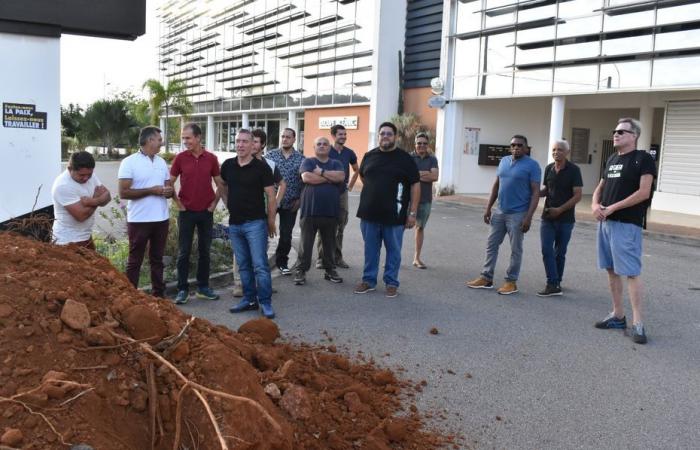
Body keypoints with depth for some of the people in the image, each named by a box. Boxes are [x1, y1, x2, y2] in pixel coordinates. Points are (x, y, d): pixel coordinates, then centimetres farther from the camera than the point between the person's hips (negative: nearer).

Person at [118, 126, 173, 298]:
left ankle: (159, 295, 22)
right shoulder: (129, 162, -9)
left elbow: (168, 187, 17)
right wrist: (151, 190, -18)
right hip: (139, 220, -6)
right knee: (135, 261, 4)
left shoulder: (161, 162, 11)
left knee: (157, 259, 14)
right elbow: (123, 192, -14)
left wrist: (169, 191, -8)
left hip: (161, 219, 6)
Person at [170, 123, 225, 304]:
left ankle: (203, 287, 20)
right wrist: (178, 203, -3)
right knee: (184, 252, 2)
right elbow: (170, 183, 3)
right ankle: (182, 289, 10)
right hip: (186, 212, -1)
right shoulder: (180, 158, -3)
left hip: (206, 212, 2)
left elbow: (220, 184, 8)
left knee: (205, 251, 9)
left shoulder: (211, 158, 0)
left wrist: (214, 203, 2)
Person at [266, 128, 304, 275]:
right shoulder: (271, 155, 2)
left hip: (290, 204, 1)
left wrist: (299, 199, -3)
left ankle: (282, 262, 24)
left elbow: (305, 181, 4)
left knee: (286, 235, 8)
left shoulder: (301, 159, 2)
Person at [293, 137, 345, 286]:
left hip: (331, 212, 3)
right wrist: (329, 178, -8)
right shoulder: (308, 162, 4)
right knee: (306, 243, 2)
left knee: (329, 244, 12)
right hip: (310, 211, -2)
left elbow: (341, 176, -9)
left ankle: (330, 270, 23)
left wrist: (321, 172, -10)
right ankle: (300, 271, 10)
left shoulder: (336, 164, 12)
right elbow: (306, 177, -15)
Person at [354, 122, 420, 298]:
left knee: (393, 251, 6)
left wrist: (412, 213, -8)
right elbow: (363, 176, 25)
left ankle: (391, 283, 18)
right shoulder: (369, 156, 7)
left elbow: (415, 185, -3)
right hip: (369, 213, 3)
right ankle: (368, 280, 22)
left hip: (394, 216, -3)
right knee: (370, 250, 11)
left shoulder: (405, 158, -3)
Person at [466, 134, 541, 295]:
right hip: (499, 212, 6)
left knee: (515, 250, 4)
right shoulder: (504, 161, 10)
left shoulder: (532, 165, -8)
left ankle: (511, 282, 13)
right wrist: (488, 208, 10)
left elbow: (536, 192, -11)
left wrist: (529, 217, -18)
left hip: (518, 214, -6)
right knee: (491, 245, 10)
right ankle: (486, 278, 19)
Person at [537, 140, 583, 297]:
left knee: (560, 252, 7)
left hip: (565, 219, -3)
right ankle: (553, 284, -4)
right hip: (547, 217, 3)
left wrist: (560, 209, -18)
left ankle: (556, 282, 19)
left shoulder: (573, 170, -8)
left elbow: (577, 196, -10)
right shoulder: (548, 168, 5)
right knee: (547, 250, -7)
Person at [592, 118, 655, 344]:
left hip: (627, 224, -8)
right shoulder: (612, 159, 16)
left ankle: (638, 323, -4)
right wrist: (595, 205, -2)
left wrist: (612, 207, -15)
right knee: (612, 269, 11)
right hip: (605, 223, 8)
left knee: (631, 272, -8)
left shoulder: (643, 159, -6)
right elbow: (600, 187, 20)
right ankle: (618, 315, 21)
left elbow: (643, 193, -14)